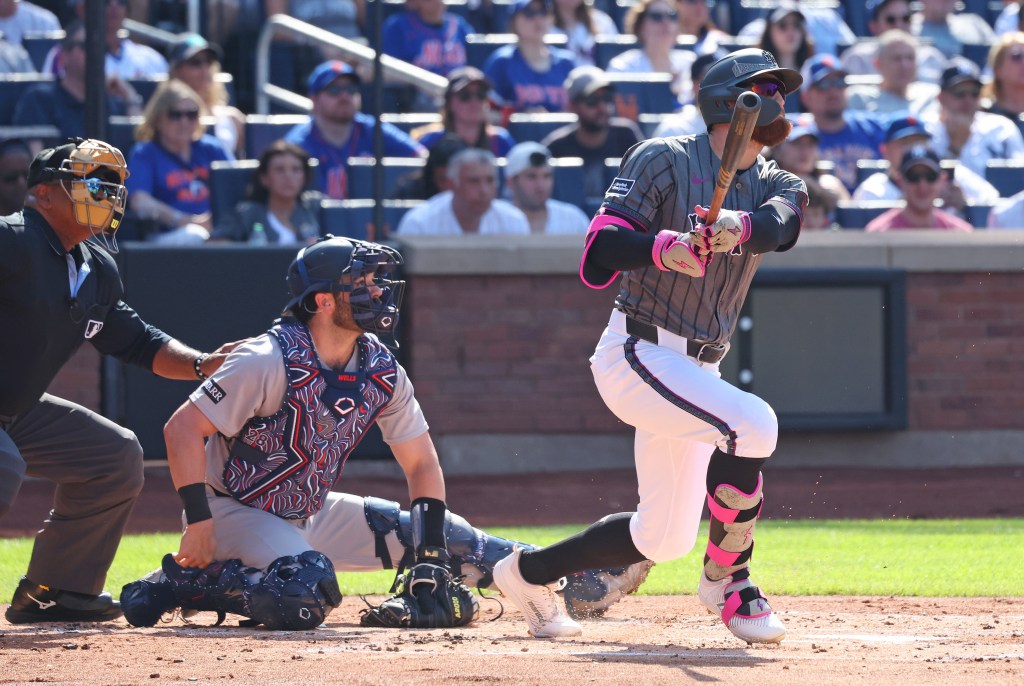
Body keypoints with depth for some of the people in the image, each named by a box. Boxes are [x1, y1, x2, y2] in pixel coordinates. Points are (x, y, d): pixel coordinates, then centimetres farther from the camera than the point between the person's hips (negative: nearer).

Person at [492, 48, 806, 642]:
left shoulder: (776, 186, 9)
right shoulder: (665, 160, -7)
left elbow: (782, 224, -17)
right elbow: (598, 259, -16)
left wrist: (740, 227, -40)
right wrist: (663, 247, -35)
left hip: (697, 368, 8)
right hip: (639, 354, -8)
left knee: (666, 537, 10)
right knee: (752, 424, -28)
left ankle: (529, 572, 29)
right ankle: (727, 578, -11)